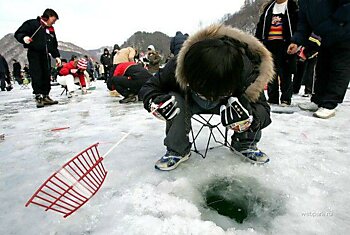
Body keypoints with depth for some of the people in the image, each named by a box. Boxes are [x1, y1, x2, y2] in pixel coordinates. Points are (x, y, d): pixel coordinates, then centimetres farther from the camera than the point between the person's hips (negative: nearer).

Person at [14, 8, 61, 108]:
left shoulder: (51, 30, 16)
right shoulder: (32, 23, -4)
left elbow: (54, 46, 21)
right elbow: (18, 33, -5)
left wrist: (56, 56, 11)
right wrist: (24, 37, -26)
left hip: (45, 55, 6)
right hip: (34, 54, -6)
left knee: (47, 76, 3)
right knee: (37, 76, -9)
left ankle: (45, 96, 9)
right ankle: (38, 97, -5)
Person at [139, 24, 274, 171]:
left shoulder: (248, 73, -36)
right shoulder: (179, 65, -36)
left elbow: (264, 111, -30)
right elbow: (149, 87, -23)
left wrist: (249, 119, -54)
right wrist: (153, 101, -47)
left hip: (229, 103, 1)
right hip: (191, 103, 0)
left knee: (255, 110, -28)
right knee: (176, 102, -34)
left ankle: (244, 145, 2)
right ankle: (177, 150, -11)